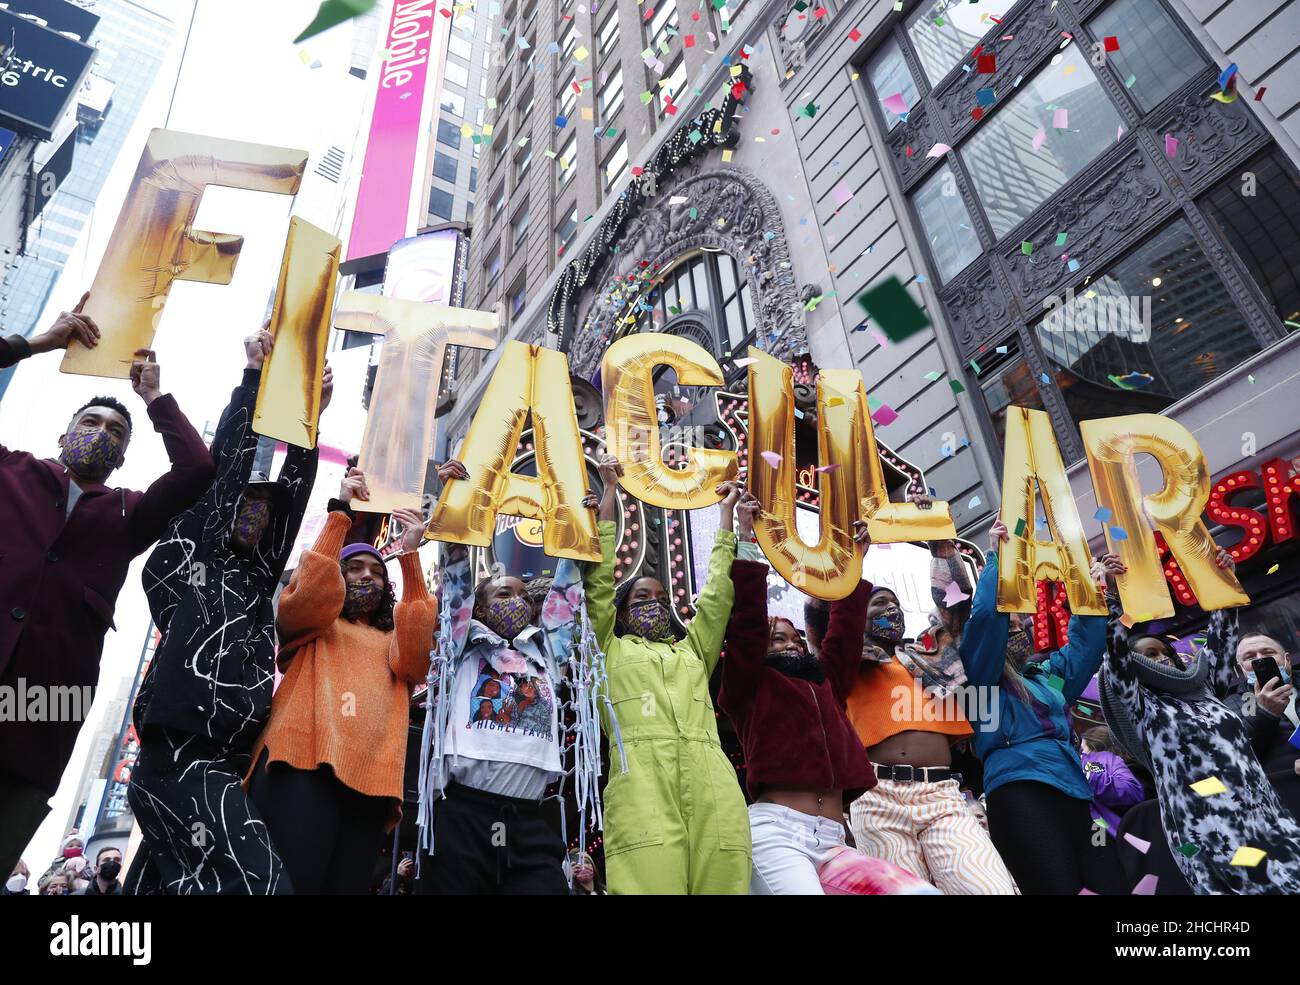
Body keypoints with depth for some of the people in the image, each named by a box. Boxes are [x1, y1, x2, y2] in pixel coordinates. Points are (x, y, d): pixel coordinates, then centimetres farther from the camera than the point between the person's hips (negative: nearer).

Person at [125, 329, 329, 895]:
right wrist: (254, 378, 6)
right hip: (179, 757, -7)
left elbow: (295, 489, 19)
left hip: (222, 766, 7)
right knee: (258, 882, -22)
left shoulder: (256, 576, 23)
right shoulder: (184, 555, 9)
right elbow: (224, 467, 4)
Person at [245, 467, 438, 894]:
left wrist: (410, 556, 0)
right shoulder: (308, 624, 22)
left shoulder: (392, 640, 26)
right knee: (291, 885, -17)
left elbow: (414, 662, 3)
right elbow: (313, 590, -1)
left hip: (370, 780, 3)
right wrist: (341, 512, 0)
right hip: (304, 767, -3)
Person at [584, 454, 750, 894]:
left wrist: (726, 512, 40)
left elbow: (718, 590, 32)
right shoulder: (611, 649, 24)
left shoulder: (693, 651, 32)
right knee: (649, 882, -18)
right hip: (641, 786, -3)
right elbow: (599, 574, 20)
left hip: (714, 791, 3)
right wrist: (609, 490, 24)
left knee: (721, 886, -9)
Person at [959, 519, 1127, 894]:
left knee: (1111, 885, -8)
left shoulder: (1048, 672, 29)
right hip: (1020, 788, -7)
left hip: (1073, 790, 7)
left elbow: (1084, 644, 36)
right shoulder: (983, 675, 9)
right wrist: (996, 556, 2)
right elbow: (987, 615, -5)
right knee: (1060, 887, -22)